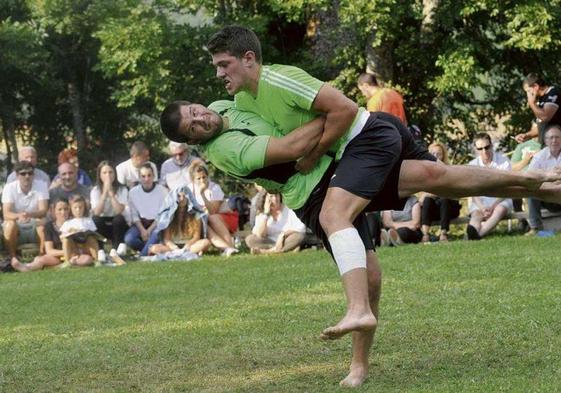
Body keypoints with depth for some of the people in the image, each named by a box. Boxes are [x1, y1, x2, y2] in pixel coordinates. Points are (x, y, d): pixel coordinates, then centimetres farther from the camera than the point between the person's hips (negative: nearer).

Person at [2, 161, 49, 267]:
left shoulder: (41, 185, -8)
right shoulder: (9, 188, -8)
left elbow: (43, 211, -19)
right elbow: (6, 214, -18)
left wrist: (30, 214, -42)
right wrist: (19, 216, -42)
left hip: (35, 227, 0)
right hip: (18, 228, 0)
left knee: (43, 222, -31)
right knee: (10, 224, -32)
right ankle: (13, 258, -25)